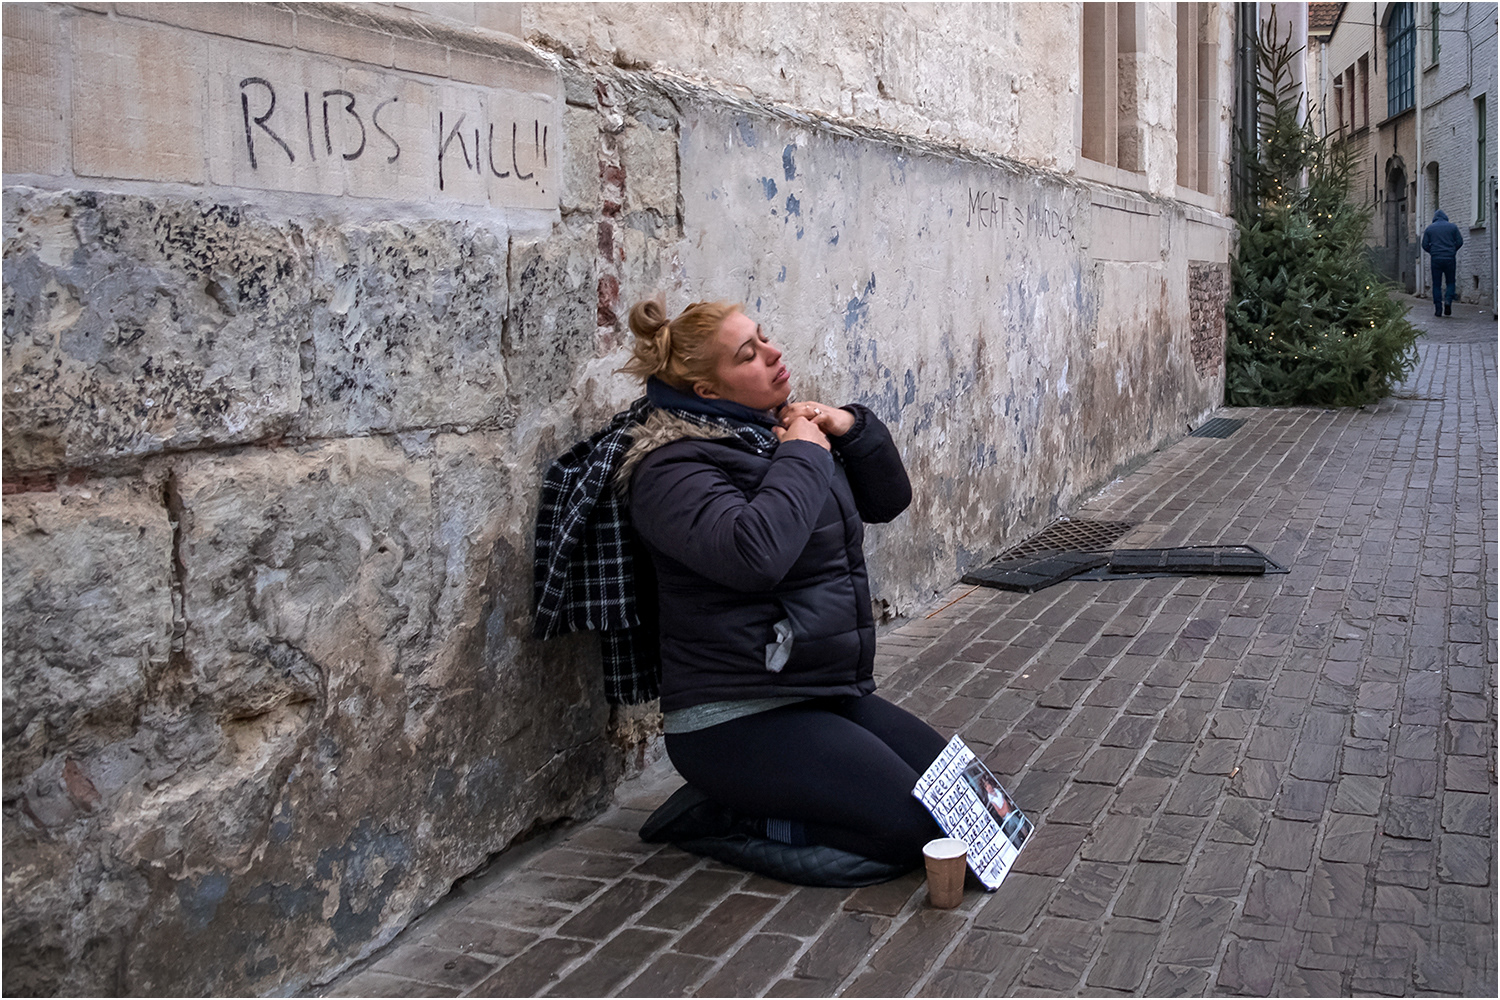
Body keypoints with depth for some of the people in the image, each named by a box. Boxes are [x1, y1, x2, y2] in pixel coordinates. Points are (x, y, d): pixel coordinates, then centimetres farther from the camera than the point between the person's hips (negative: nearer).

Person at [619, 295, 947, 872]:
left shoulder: (782, 427, 13)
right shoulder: (673, 468, -14)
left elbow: (888, 500, 19)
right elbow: (754, 554, -33)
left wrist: (854, 430, 1)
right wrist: (803, 457, -18)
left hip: (833, 693, 9)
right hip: (737, 719, -9)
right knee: (912, 827, -17)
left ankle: (752, 800, 9)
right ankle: (724, 816, -3)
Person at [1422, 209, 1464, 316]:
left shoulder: (1430, 228, 5)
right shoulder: (1452, 227, 4)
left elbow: (1425, 245, 3)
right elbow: (1460, 242, 2)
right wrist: (1452, 251, 17)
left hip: (1436, 259, 0)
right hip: (1450, 259, 0)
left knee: (1436, 284, 4)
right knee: (1451, 282, 12)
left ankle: (1438, 309, 0)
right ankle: (1448, 300, -14)